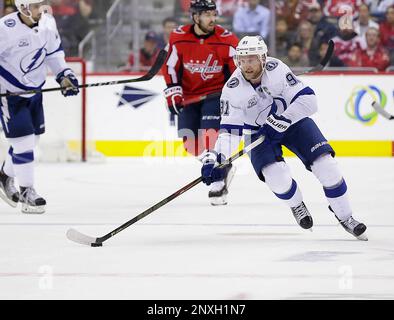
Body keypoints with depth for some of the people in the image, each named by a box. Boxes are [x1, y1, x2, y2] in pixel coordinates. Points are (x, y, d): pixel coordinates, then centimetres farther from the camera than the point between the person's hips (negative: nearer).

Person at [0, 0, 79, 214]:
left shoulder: (48, 23, -6)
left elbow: (53, 52, 10)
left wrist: (64, 75, 2)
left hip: (33, 91, 7)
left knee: (31, 138, 15)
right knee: (22, 140, -9)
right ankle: (27, 192, 1)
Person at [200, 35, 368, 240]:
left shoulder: (276, 70, -24)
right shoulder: (233, 89, -20)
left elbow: (308, 99, -25)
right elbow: (229, 130, -17)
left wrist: (281, 122, -31)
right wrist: (215, 159, -29)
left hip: (291, 121, 0)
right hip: (258, 131, 0)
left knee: (325, 165, -13)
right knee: (276, 176, -24)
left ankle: (344, 216, 7)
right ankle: (296, 205, 11)